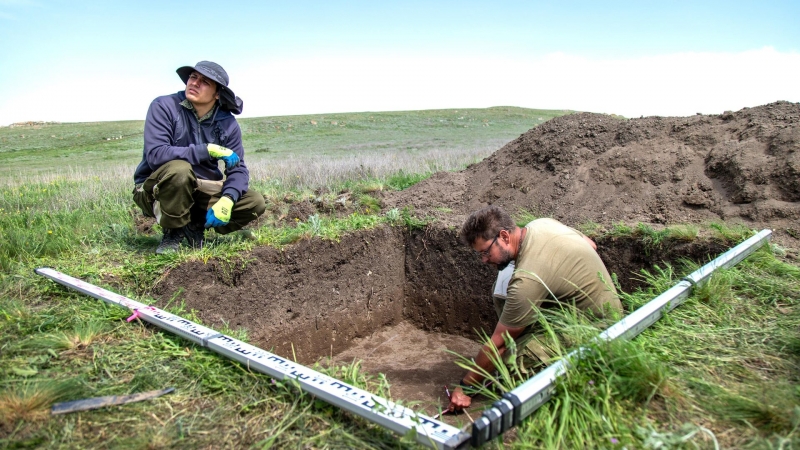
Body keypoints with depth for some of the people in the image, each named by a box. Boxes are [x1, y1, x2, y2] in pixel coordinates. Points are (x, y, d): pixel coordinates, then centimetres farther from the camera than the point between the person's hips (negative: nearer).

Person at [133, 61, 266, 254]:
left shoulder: (227, 123, -6)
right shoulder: (163, 107, -16)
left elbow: (238, 169, -8)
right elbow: (155, 155, -29)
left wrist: (227, 200, -28)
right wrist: (208, 150, -32)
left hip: (199, 191, 4)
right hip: (156, 191, -4)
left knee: (255, 203, -12)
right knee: (179, 169, -37)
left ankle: (195, 225, 7)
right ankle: (173, 233, -12)